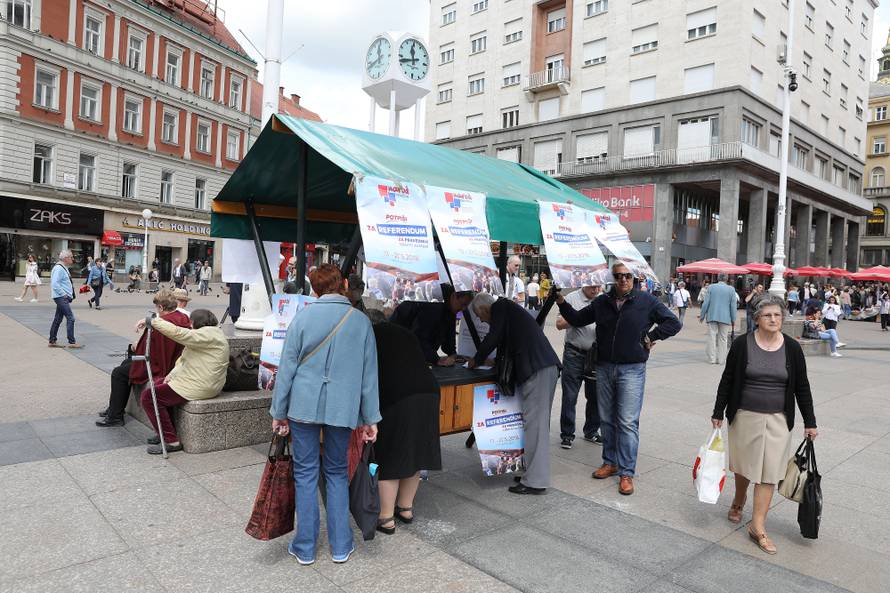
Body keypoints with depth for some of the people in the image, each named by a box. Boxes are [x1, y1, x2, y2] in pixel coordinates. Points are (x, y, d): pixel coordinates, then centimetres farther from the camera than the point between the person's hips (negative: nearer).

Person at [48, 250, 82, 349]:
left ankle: (52, 341, 20)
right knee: (70, 318, -12)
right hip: (61, 297, -10)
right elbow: (55, 284, -22)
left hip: (64, 297, 10)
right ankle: (71, 342, -11)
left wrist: (69, 295, 15)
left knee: (58, 319, 13)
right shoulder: (58, 268, -15)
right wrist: (64, 294, -19)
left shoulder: (63, 268, 18)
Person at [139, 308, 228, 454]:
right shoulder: (209, 334, 17)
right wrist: (172, 374, 6)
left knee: (148, 396, -10)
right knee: (157, 384, 23)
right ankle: (165, 435, 23)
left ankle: (172, 441, -6)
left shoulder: (209, 334, -17)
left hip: (199, 386, -12)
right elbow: (185, 359, 19)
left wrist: (152, 321, -17)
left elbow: (177, 333, -27)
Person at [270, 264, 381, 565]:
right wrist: (370, 418, 9)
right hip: (343, 408, 2)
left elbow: (287, 367, -4)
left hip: (304, 405, -1)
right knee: (337, 473, 15)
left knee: (305, 473, 10)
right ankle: (340, 546, 21)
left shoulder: (303, 318, -5)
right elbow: (369, 374, 3)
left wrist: (279, 411, 5)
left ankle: (305, 547, 20)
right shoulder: (361, 321, 0)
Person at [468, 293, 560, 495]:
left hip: (537, 368, -10)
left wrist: (477, 361, 7)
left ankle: (535, 481, -4)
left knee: (534, 421, -8)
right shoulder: (509, 308, 26)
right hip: (546, 365, 10)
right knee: (538, 421, 13)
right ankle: (534, 472, 20)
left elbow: (493, 338, -8)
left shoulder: (500, 306, -1)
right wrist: (490, 361, 34)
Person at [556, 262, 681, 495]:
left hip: (632, 370, -4)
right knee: (607, 419, 12)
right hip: (604, 368, 4)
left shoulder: (646, 301, -3)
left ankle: (626, 473, 3)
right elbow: (577, 319, 16)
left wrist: (650, 337, -5)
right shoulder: (602, 302, 7)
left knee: (628, 422, -5)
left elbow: (673, 323, 2)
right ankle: (610, 462, 27)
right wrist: (561, 302, 3)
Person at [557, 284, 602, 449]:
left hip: (597, 354, 3)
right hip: (574, 353, -3)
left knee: (595, 395, 10)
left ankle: (591, 431, 26)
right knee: (569, 396, 0)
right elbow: (559, 324, -8)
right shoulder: (571, 298, -4)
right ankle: (567, 434, 11)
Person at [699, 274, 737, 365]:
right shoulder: (731, 289, 0)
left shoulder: (711, 287, 0)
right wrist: (733, 319, 8)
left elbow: (706, 303, -1)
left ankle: (712, 359, 4)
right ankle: (721, 359, 7)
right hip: (725, 318, 0)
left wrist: (702, 315, 7)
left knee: (712, 337, 4)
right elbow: (733, 305, 1)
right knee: (723, 338, 6)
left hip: (712, 317, 0)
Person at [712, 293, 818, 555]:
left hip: (777, 420, 1)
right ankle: (738, 502, 41)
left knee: (769, 472, 1)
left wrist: (810, 422, 6)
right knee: (743, 465, 14)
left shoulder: (792, 348, -2)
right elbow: (727, 380, 0)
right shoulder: (742, 344, -7)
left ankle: (758, 526, 10)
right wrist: (718, 413, 1)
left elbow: (802, 387, 5)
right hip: (744, 416, -1)